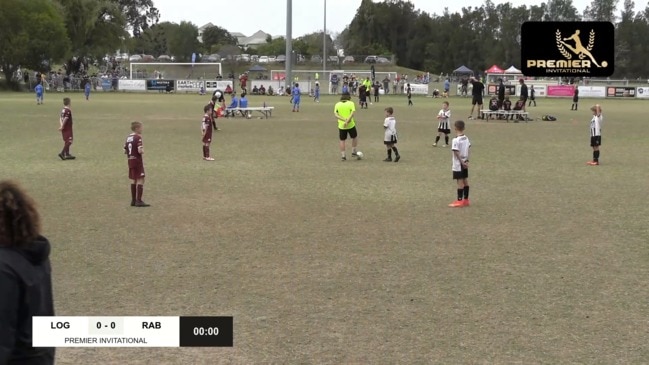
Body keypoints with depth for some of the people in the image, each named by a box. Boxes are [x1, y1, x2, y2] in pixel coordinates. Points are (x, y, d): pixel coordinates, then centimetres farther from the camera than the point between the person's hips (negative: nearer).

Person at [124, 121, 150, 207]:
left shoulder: (128, 138, 11)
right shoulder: (138, 138, -14)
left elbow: (125, 151, 13)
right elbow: (140, 151, -22)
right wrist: (143, 150, -3)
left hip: (130, 161, 8)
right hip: (137, 161, -8)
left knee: (133, 180, 13)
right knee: (140, 180, -7)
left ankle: (133, 200, 15)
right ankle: (139, 201, -13)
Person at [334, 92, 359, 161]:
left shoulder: (337, 104, 4)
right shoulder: (351, 103, -2)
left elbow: (336, 114, -8)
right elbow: (352, 113, -17)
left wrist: (344, 120, -16)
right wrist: (347, 121, -23)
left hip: (341, 125, 2)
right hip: (351, 125, -2)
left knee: (342, 140, 12)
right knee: (355, 137, 21)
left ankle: (343, 156, 9)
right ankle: (353, 152, 22)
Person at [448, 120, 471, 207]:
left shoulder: (456, 140, -19)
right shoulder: (466, 138, 4)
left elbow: (457, 153, -21)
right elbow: (468, 149, 9)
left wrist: (462, 162, -13)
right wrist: (466, 160, 10)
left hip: (458, 164, -7)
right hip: (465, 163, 8)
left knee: (460, 181, -4)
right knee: (465, 181, 12)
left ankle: (459, 201, 0)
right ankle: (466, 199, 20)